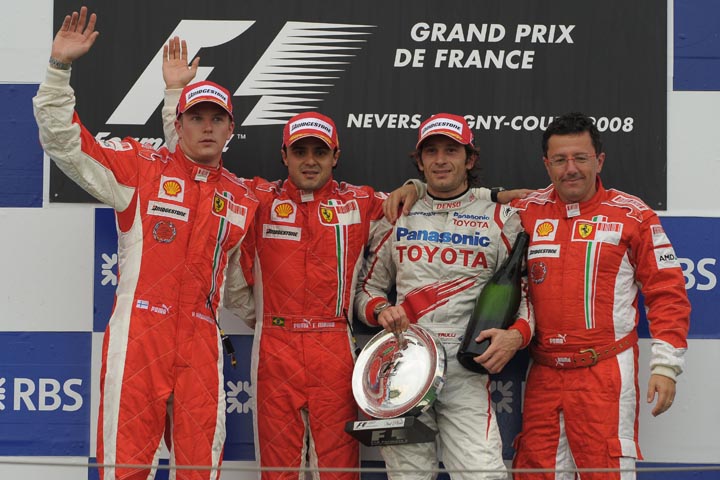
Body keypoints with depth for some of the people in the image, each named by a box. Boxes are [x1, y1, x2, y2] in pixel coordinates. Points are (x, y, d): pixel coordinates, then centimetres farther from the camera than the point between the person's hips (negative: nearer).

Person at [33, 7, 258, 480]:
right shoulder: (142, 167, 1)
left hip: (202, 342, 4)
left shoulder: (243, 198, 13)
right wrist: (60, 67, -12)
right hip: (138, 333, -3)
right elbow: (62, 139, -4)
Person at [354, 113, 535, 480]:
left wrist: (517, 334, -11)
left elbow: (522, 290, 9)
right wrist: (379, 310, -2)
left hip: (467, 367, -2)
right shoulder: (398, 217, 15)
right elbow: (367, 285, 20)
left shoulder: (500, 218, 9)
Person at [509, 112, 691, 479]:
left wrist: (665, 365, -4)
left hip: (606, 374, -3)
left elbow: (667, 293, 1)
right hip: (543, 374, 3)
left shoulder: (633, 215, 0)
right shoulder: (526, 213, 7)